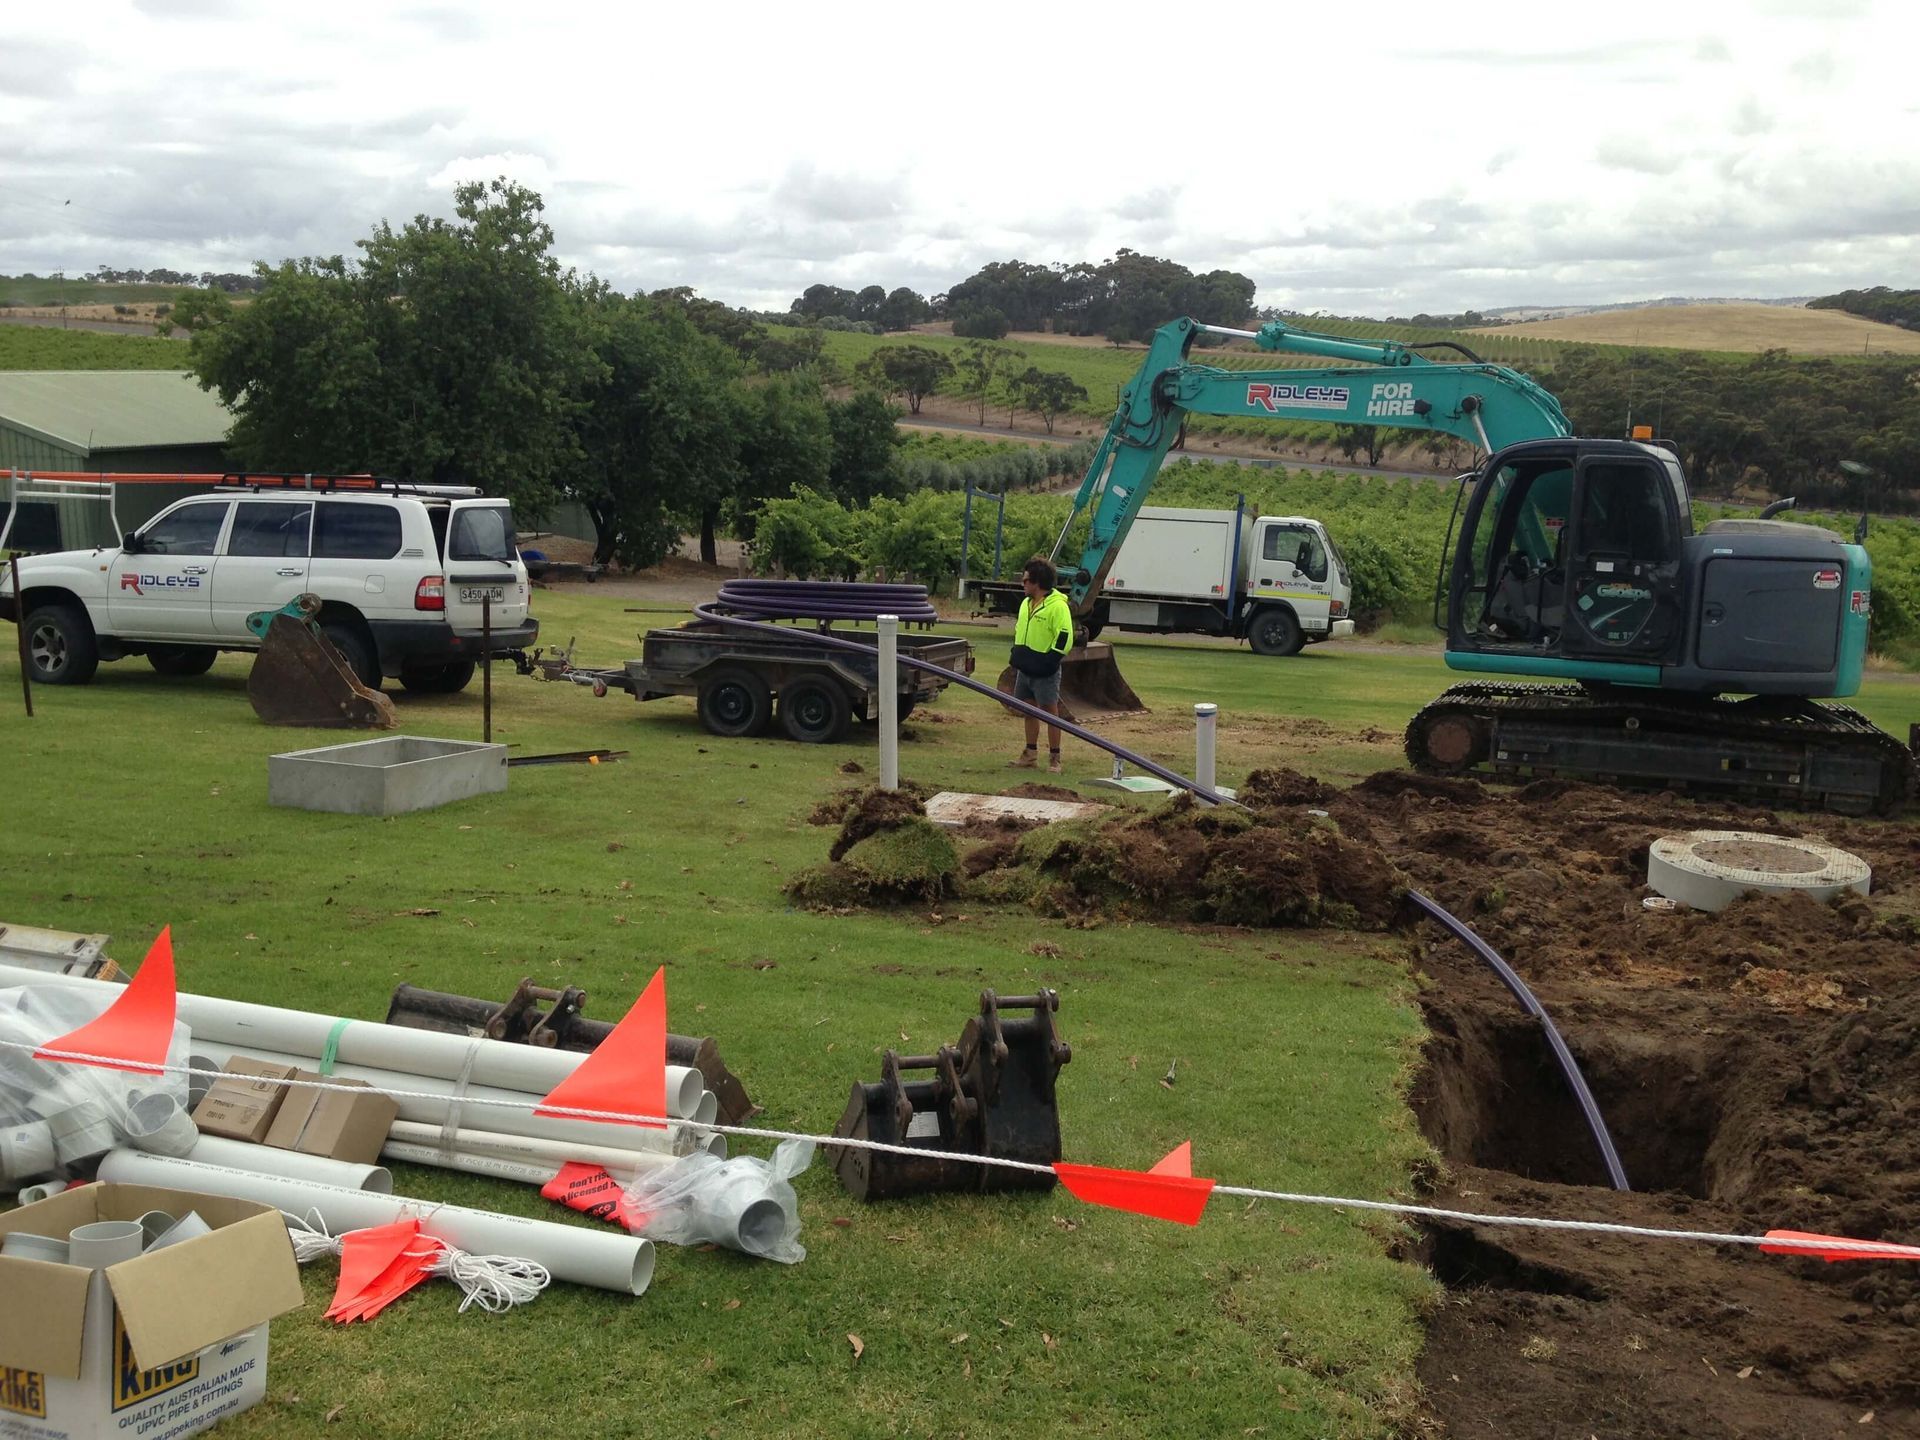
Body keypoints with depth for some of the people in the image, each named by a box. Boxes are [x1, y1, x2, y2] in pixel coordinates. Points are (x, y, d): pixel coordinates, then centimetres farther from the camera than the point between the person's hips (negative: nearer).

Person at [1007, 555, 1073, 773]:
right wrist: (1017, 657, 15)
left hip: (1045, 672, -8)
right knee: (1029, 711, 13)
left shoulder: (1058, 606, -14)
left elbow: (1064, 638, -17)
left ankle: (1054, 758, 4)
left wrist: (1049, 661, -20)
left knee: (1050, 712, -2)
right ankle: (1030, 755, 23)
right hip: (1025, 669, 8)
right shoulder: (1026, 604, 13)